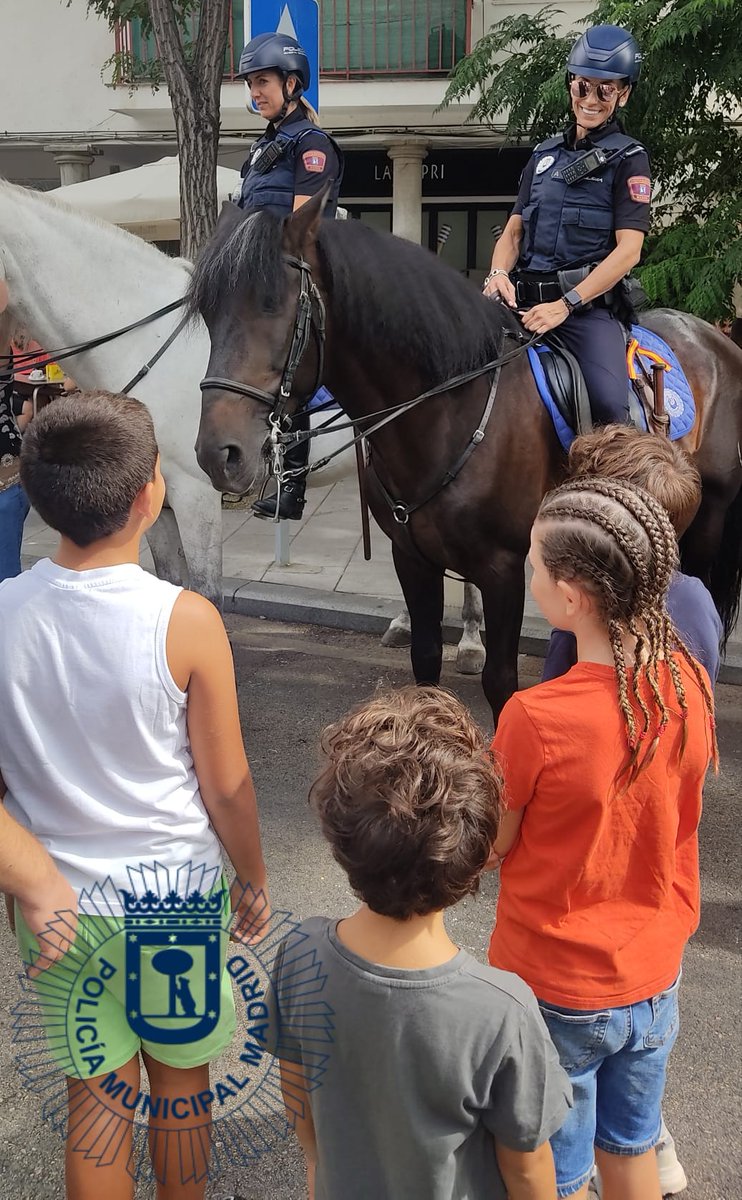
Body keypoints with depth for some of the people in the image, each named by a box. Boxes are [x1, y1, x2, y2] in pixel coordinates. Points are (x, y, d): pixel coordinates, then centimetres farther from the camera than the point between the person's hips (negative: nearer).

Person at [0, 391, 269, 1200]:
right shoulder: (185, 622, -21)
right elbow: (226, 788, -12)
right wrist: (254, 878, 6)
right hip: (176, 892, -2)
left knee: (95, 1097, 19)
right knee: (180, 1083, 21)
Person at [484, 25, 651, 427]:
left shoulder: (628, 159, 4)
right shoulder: (545, 154, 19)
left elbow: (628, 250, -7)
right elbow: (514, 231, 17)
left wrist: (566, 304, -19)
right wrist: (498, 274, -7)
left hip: (589, 304, -5)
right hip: (524, 301, 5)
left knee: (608, 404, -28)